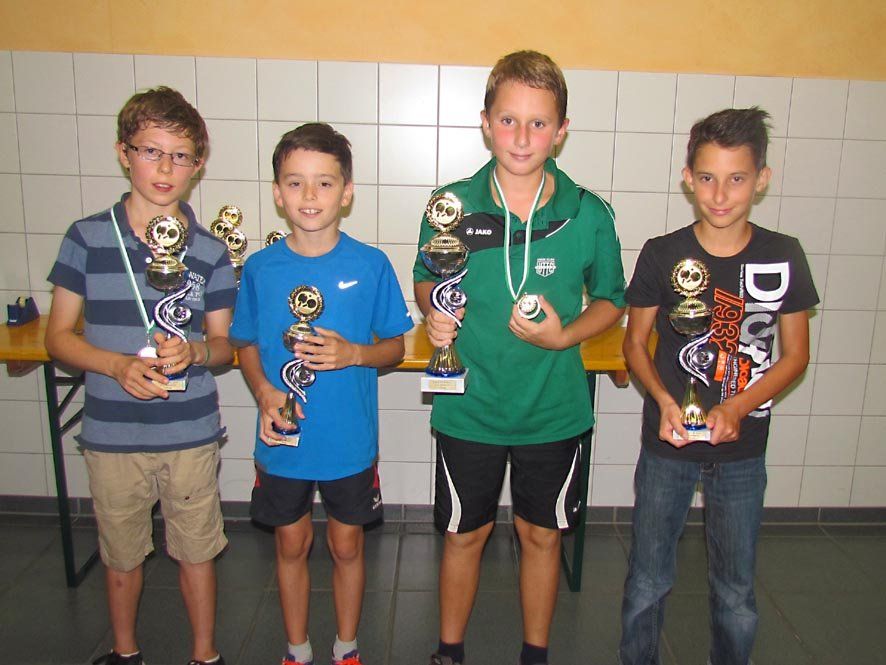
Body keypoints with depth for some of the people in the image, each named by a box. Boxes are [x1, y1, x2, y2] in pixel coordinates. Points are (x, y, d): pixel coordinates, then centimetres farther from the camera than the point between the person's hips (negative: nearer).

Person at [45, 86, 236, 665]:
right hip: (111, 434, 1)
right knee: (122, 553, 19)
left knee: (196, 551, 12)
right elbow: (59, 335, 0)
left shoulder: (209, 252, -2)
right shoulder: (88, 237, -4)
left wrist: (193, 351, -18)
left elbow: (225, 345, 4)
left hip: (192, 435, 0)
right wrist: (118, 365, -18)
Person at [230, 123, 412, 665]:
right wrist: (265, 392, -14)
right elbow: (248, 346, 5)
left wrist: (352, 353, -22)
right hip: (283, 438, 2)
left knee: (347, 546, 16)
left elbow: (395, 347, -2)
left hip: (351, 440, -1)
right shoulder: (261, 268, -7)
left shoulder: (370, 265, -11)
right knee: (292, 546, 18)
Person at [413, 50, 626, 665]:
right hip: (469, 407, 0)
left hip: (554, 411, 1)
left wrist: (564, 335, -15)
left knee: (541, 535, 17)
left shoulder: (590, 215, -9)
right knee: (464, 536, 16)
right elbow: (426, 280, 7)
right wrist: (434, 314, -15)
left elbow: (610, 301, 4)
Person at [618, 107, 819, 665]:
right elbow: (636, 342, 2)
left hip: (742, 449, 1)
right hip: (668, 441, 0)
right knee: (648, 581, 11)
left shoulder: (783, 257, -4)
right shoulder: (663, 254, -7)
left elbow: (795, 354, 1)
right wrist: (663, 400, -16)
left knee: (737, 591, 13)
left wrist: (738, 407, -14)